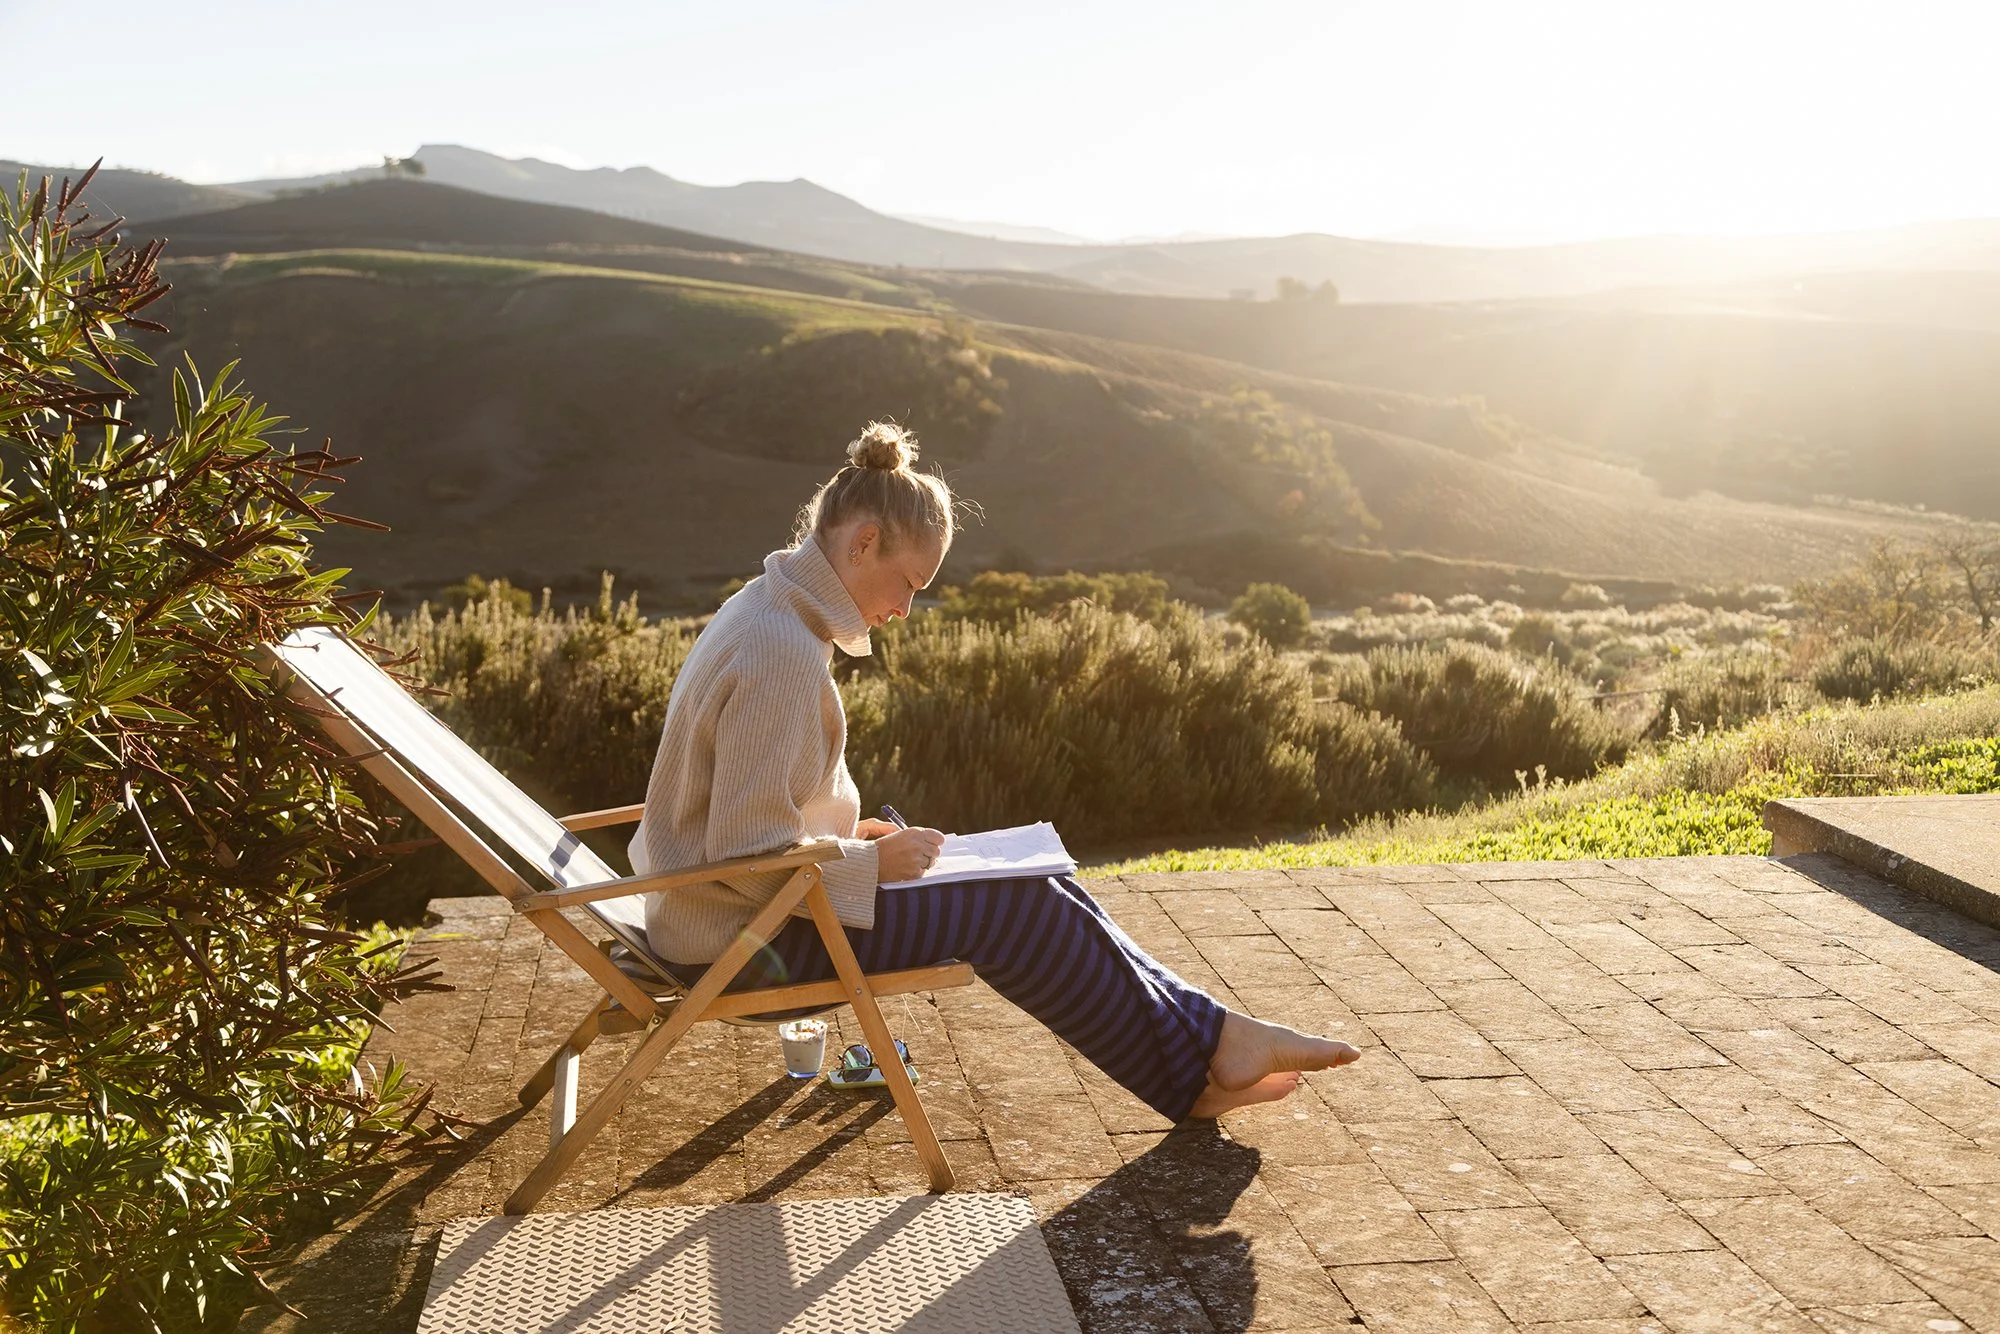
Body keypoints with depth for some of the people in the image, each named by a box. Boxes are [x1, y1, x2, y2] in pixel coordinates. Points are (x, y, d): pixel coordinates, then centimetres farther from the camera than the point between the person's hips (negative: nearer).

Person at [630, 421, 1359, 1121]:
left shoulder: (766, 613, 7)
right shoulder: (781, 652, -25)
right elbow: (745, 852, -27)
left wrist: (853, 833, 5)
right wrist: (871, 861, -15)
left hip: (743, 908, 10)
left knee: (1028, 885, 6)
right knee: (1011, 903, -8)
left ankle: (1203, 1041, 11)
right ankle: (1200, 1053, 9)